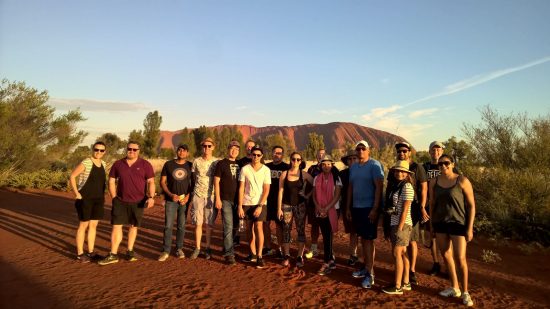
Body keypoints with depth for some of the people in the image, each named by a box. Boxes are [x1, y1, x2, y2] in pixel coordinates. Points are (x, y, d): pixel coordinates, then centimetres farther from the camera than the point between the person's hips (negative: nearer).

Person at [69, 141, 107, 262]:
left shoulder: (103, 163, 7)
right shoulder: (85, 163, -14)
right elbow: (72, 176, -13)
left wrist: (102, 195, 12)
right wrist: (76, 194, -15)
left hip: (98, 199, 7)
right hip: (85, 199, -7)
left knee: (93, 225, 11)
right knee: (83, 225, 1)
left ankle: (90, 252, 22)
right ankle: (80, 254, 13)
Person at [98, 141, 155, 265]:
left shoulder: (145, 165, -3)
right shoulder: (118, 164, 4)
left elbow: (151, 182, -7)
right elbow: (111, 181, 9)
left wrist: (151, 197, -19)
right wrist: (114, 197, 1)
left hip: (138, 202, -1)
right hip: (120, 201, 1)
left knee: (134, 226, 10)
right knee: (116, 226, -2)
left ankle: (130, 252, 24)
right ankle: (113, 255, 5)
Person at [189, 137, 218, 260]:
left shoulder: (217, 162, 1)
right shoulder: (197, 161, 4)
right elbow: (194, 178, 15)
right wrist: (199, 187, 12)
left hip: (211, 196, -1)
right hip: (198, 195, 1)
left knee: (208, 224, 4)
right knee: (198, 223, 3)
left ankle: (208, 248, 16)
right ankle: (197, 248, 14)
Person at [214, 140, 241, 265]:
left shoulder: (239, 164, 11)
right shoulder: (221, 163, -2)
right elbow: (216, 182, -4)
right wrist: (218, 199, -11)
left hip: (237, 199, 5)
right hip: (226, 200, -5)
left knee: (235, 226, 11)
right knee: (228, 227, -7)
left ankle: (227, 248, 27)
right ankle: (229, 254, -3)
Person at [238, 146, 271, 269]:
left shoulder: (266, 170, -2)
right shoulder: (245, 169, 1)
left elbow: (266, 190, -4)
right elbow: (241, 188, 1)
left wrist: (260, 206, -12)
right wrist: (240, 206, -4)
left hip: (260, 203, -2)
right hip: (246, 203, 2)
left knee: (258, 228, -9)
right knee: (249, 229, 8)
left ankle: (259, 256, -2)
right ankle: (253, 254, 20)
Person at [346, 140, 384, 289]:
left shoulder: (374, 165, -9)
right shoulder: (353, 167, 11)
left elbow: (379, 187, -14)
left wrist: (375, 209, -19)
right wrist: (348, 207, 13)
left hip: (369, 208, -6)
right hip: (356, 208, 6)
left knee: (368, 239, -5)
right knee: (362, 238, 13)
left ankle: (370, 273, 2)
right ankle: (366, 267, 23)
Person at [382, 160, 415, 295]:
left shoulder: (407, 186, -12)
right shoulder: (395, 186, 12)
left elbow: (405, 210, -15)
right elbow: (392, 208, 9)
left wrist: (400, 228, -17)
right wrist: (395, 227, 6)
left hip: (402, 224, -7)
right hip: (395, 223, 8)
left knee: (397, 253, -4)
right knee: (402, 253, 12)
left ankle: (397, 286, 3)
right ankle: (405, 282, 22)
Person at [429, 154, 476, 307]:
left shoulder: (462, 181, -12)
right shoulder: (434, 182, 1)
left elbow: (471, 205, -9)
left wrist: (470, 228, -11)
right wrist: (431, 224, 10)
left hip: (458, 223, -4)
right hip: (440, 223, 5)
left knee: (460, 259, -4)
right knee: (446, 256, 12)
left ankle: (465, 291, 15)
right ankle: (454, 288, 29)